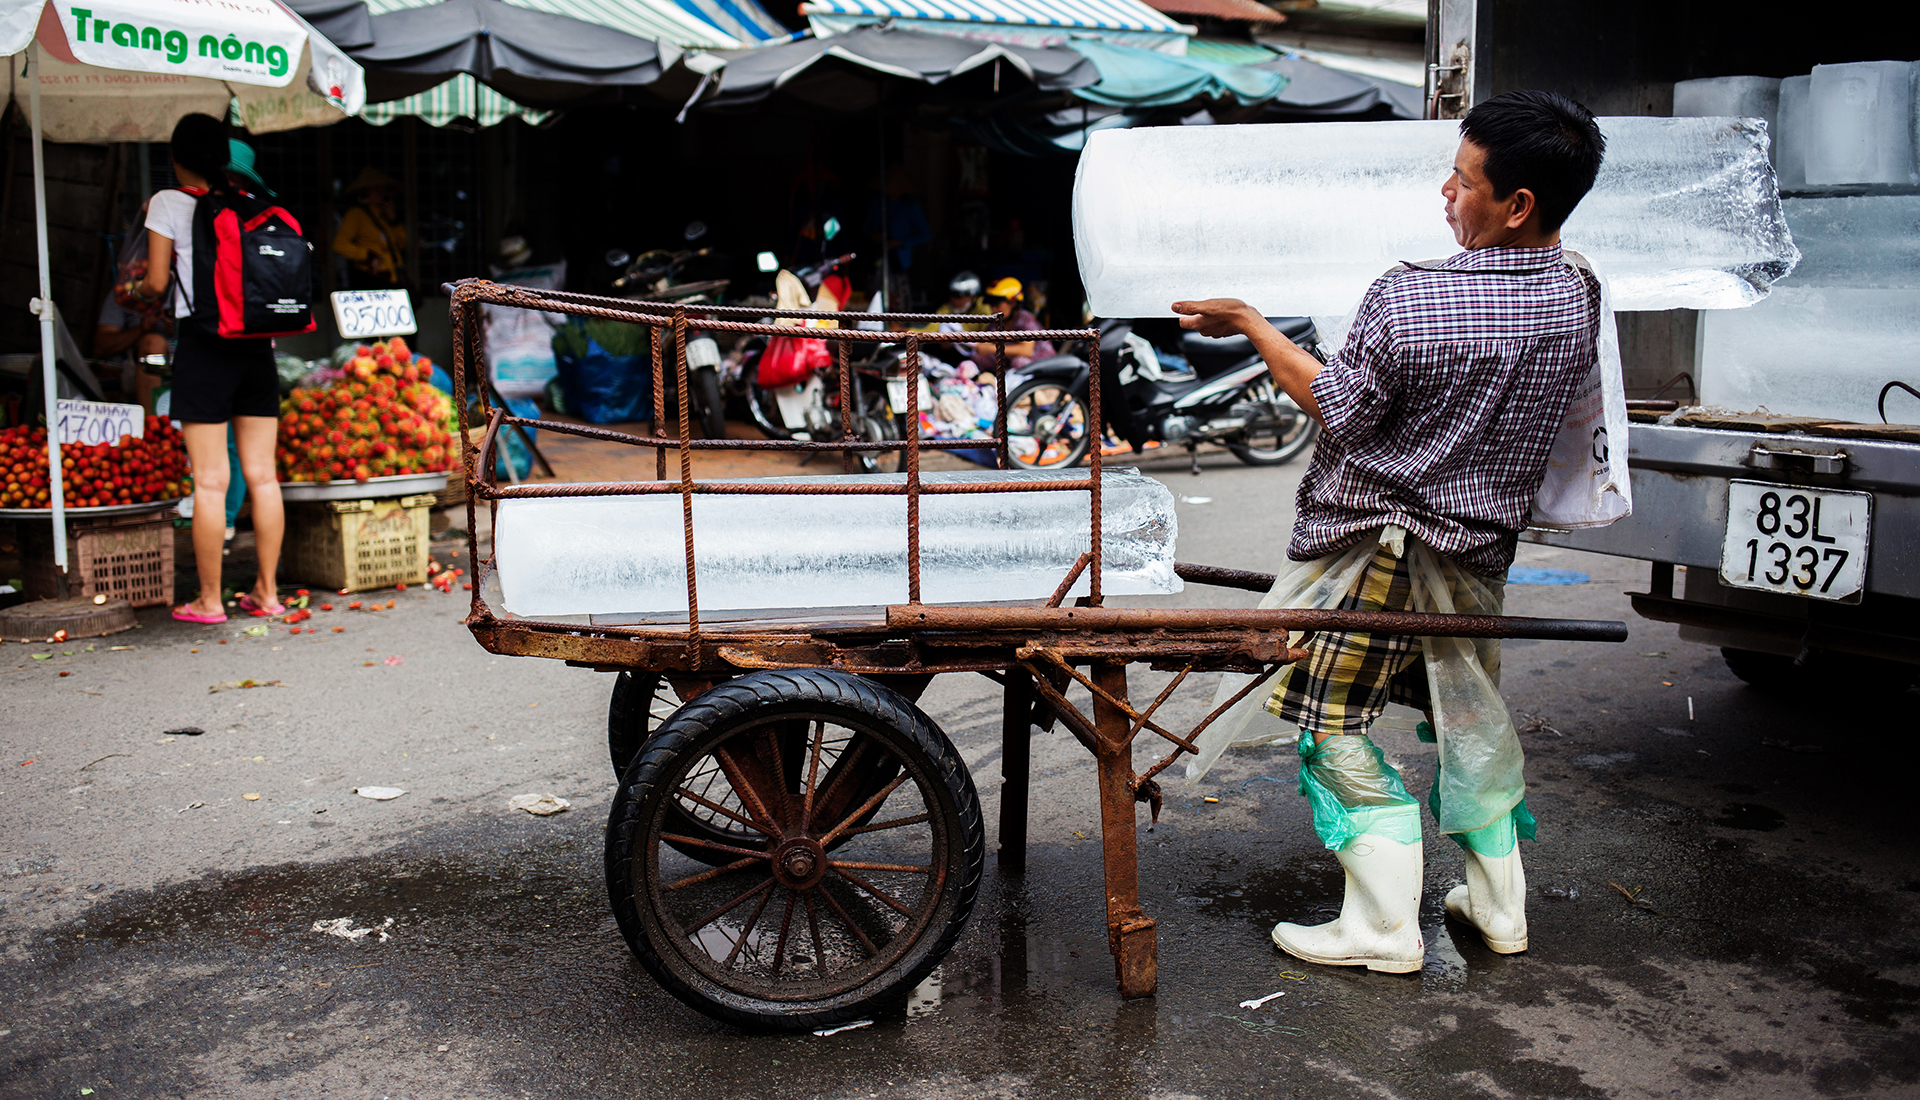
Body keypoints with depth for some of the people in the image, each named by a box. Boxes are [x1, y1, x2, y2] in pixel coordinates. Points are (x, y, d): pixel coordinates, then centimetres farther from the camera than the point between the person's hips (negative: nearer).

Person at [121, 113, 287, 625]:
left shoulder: (168, 204, -2)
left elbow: (157, 283, -3)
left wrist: (137, 289, 18)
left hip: (202, 344, -4)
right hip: (257, 343, 4)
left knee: (211, 480, -1)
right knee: (262, 474, 6)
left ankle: (209, 600, 4)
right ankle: (267, 592, 12)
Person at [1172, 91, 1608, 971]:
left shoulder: (1409, 301, -24)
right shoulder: (1578, 297, -3)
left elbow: (1337, 407, -12)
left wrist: (1251, 326, -2)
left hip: (1375, 550, -7)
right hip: (1481, 547, 7)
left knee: (1334, 724, 5)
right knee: (1470, 719, 21)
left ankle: (1384, 929, 11)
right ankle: (1499, 906, 32)